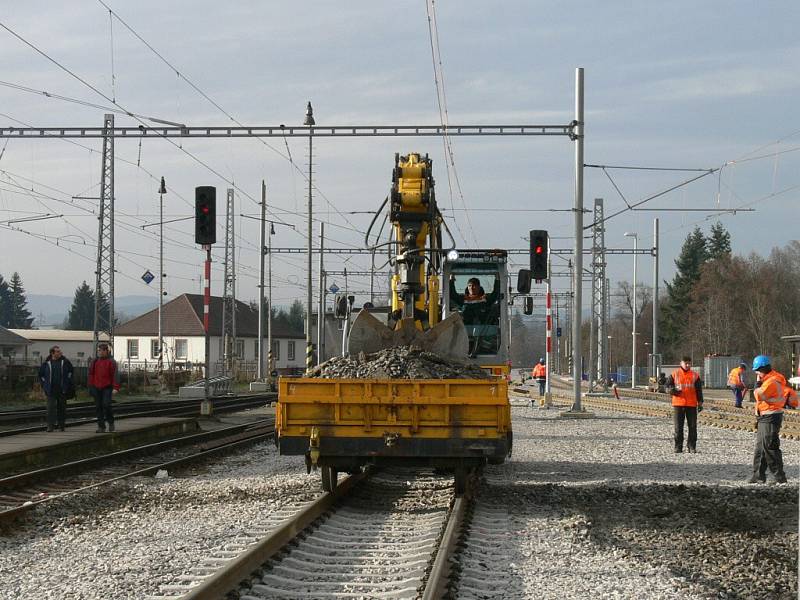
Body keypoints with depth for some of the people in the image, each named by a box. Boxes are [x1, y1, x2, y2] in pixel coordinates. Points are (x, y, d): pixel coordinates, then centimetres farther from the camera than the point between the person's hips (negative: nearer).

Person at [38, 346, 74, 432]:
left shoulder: (65, 361, 3)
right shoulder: (47, 363, 1)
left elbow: (71, 372, 18)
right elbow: (41, 374, 13)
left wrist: (67, 381, 11)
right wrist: (44, 384, 7)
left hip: (62, 389, 1)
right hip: (51, 390, -1)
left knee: (62, 407, 7)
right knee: (51, 407, -8)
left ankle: (61, 424, 16)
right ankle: (51, 425, -8)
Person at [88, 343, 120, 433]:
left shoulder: (111, 361, -2)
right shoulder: (94, 361, 11)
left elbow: (115, 375, -7)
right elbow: (91, 374, 15)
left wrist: (115, 388, -15)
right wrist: (90, 387, 10)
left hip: (107, 387, -4)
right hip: (96, 388, 4)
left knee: (106, 405, -15)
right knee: (99, 407, 3)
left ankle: (111, 422, 8)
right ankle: (101, 427, 9)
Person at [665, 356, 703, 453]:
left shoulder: (695, 375, 8)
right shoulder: (674, 374, 5)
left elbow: (699, 390, 11)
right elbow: (668, 386, 7)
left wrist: (700, 403, 5)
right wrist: (672, 390, -15)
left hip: (691, 405, 1)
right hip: (678, 404, -1)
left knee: (693, 426, 1)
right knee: (678, 427, 1)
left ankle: (692, 446, 8)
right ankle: (678, 446, 8)